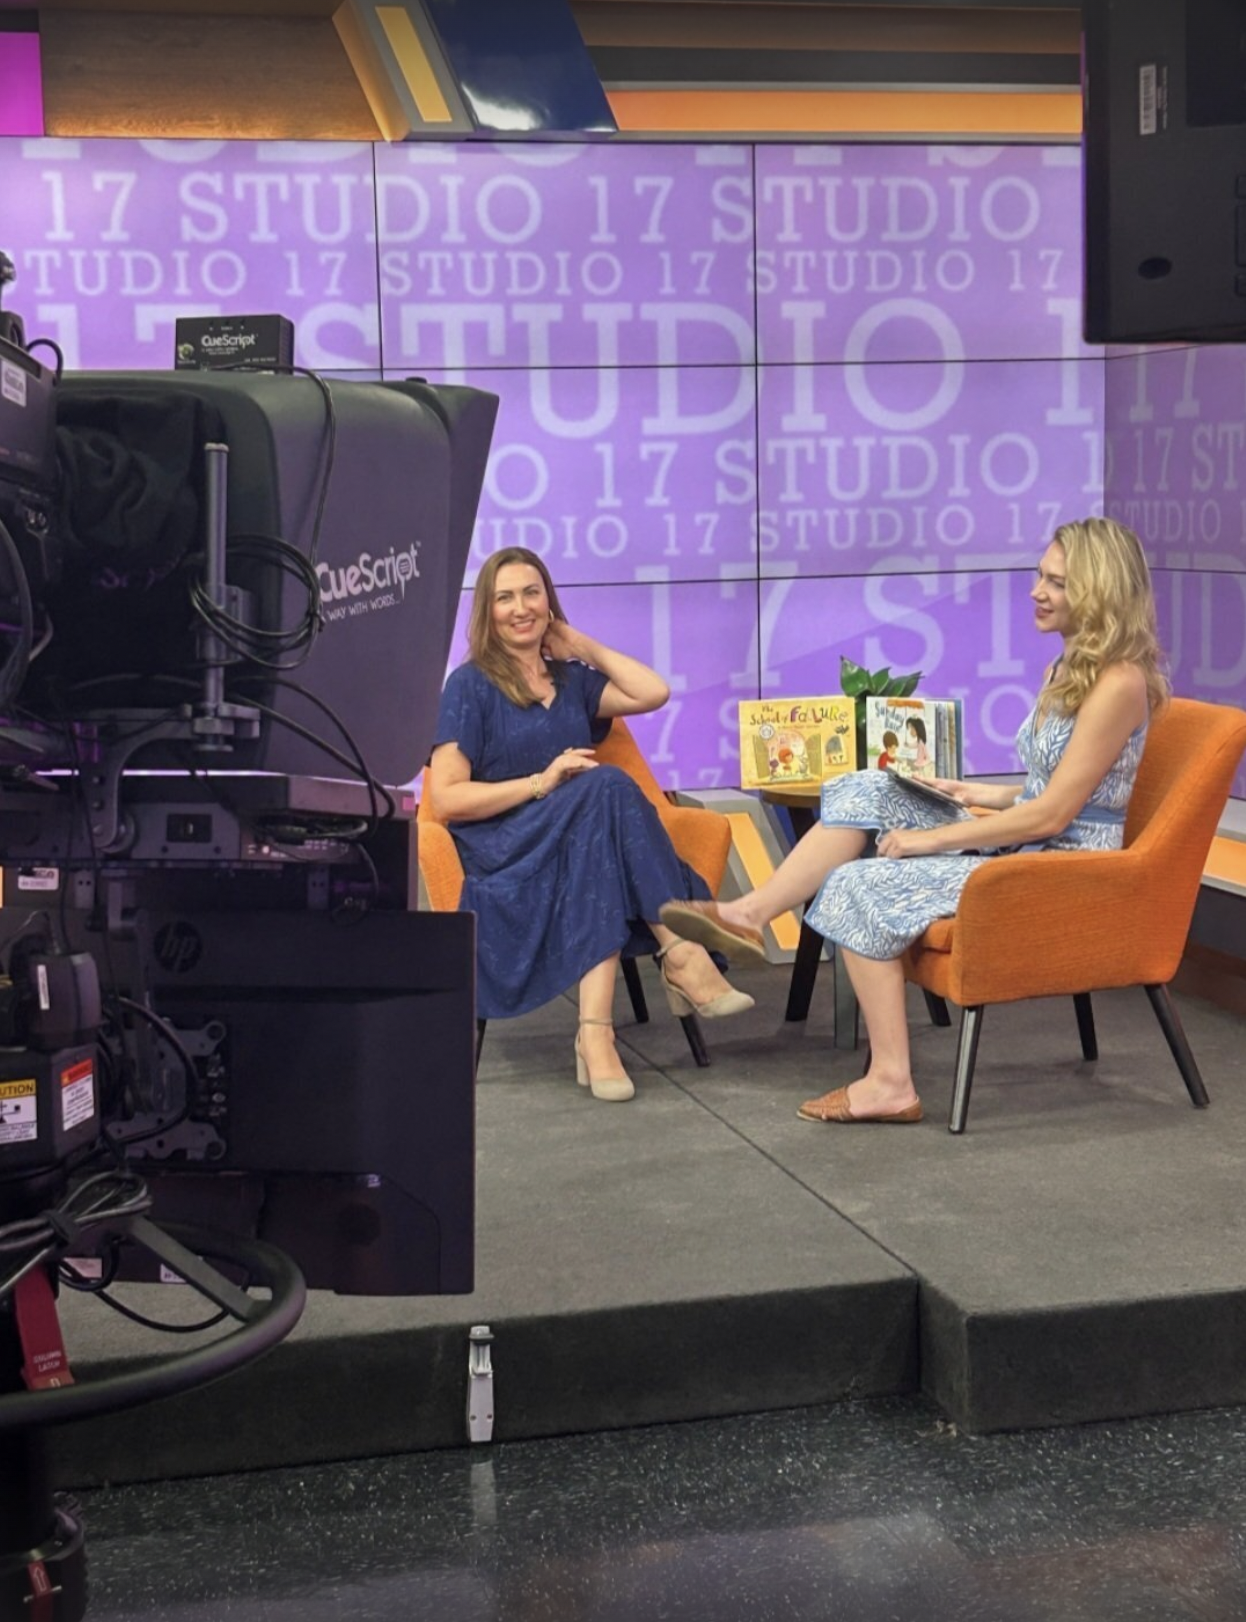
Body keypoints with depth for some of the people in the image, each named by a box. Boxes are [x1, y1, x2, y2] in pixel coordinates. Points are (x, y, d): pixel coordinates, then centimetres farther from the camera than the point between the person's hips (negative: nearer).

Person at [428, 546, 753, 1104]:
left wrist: (581, 645, 15)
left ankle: (596, 1030, -51)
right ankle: (682, 956, -39)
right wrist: (541, 783, -15)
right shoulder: (470, 685, 5)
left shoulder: (570, 680, 22)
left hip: (582, 844, 5)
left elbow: (654, 692, 8)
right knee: (607, 789, -33)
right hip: (506, 860, -4)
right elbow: (446, 799, -4)